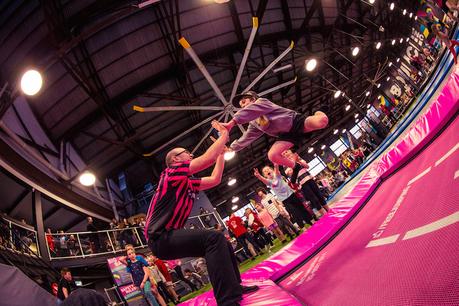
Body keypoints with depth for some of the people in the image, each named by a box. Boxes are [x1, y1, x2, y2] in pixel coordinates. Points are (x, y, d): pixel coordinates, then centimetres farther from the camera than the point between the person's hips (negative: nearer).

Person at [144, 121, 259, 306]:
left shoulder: (188, 184, 18)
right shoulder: (171, 172, -8)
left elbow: (215, 179, 25)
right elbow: (208, 159, -17)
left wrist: (221, 152, 27)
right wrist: (224, 135, -4)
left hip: (170, 237, 10)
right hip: (160, 237, -10)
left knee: (222, 244, 16)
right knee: (214, 238, -26)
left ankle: (235, 288, 25)